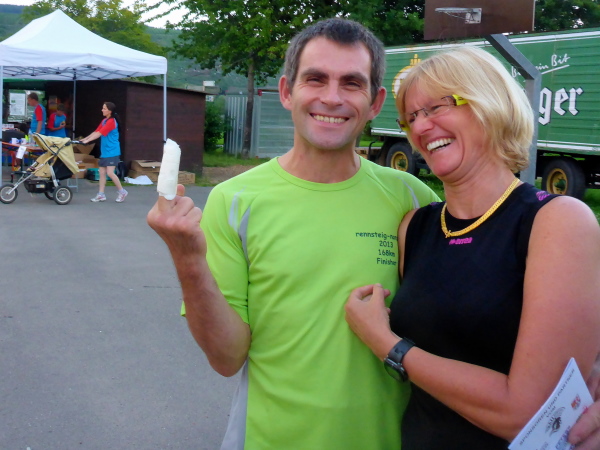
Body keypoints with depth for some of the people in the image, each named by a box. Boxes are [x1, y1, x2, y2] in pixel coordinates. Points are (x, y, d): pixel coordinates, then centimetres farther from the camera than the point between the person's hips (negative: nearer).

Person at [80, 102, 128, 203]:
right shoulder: (104, 121, 12)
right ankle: (101, 195, 10)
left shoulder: (111, 122, -15)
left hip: (112, 152, -9)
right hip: (104, 152, 9)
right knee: (102, 172, 6)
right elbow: (96, 132, 11)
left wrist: (87, 140, -22)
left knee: (110, 173, -12)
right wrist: (84, 139, 2)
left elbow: (99, 133, -20)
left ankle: (122, 192, 2)